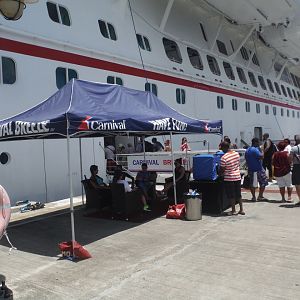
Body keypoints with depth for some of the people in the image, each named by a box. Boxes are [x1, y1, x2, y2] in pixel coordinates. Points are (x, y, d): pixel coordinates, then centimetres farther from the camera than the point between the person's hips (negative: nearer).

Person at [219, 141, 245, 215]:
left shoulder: (224, 157, -21)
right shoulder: (236, 153, 0)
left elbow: (222, 169, -14)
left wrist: (220, 173, 6)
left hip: (229, 178, -6)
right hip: (238, 176, 7)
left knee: (231, 195, 6)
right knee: (238, 194, 16)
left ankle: (233, 210, 14)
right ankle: (241, 210, 22)